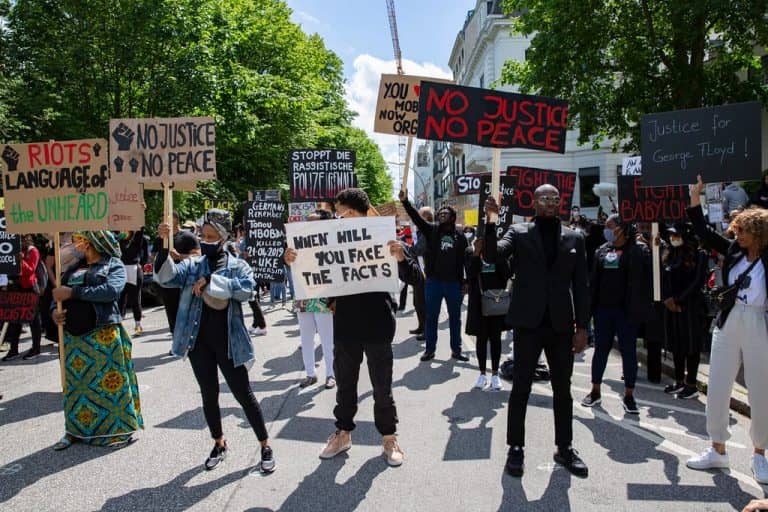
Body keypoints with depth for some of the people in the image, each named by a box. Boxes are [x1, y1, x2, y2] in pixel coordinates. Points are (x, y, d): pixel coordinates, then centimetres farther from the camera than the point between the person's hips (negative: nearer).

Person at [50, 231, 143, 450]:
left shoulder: (114, 265, 0)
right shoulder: (74, 267, 18)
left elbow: (111, 290, -17)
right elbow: (59, 293, 17)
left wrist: (73, 292, -17)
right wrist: (54, 310, -5)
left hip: (103, 335, -6)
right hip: (73, 336, 6)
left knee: (110, 379, -3)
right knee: (76, 384, 11)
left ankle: (123, 430, 8)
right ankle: (76, 430, 24)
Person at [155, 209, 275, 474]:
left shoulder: (238, 265, -2)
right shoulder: (192, 265, 5)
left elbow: (246, 288, -23)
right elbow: (166, 277, -12)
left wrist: (210, 280, -26)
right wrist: (163, 245, -25)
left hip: (228, 341, -3)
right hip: (199, 341, 3)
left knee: (243, 394, 2)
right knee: (209, 395, 14)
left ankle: (265, 446, 17)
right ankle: (219, 444, 34)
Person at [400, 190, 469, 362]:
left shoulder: (460, 236, 5)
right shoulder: (432, 230, 3)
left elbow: (466, 259, 6)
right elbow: (416, 217, -11)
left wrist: (466, 282, 2)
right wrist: (405, 202, -26)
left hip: (453, 283, 1)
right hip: (433, 281, 0)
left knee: (455, 317, 10)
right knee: (431, 317, 7)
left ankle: (456, 350, 21)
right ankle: (430, 349, 18)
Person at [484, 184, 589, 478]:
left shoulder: (574, 238, 8)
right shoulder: (519, 232, 1)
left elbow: (580, 286, 6)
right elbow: (492, 255, -14)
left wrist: (582, 326, 2)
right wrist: (491, 222, -25)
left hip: (561, 325, 3)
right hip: (529, 323, -3)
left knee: (563, 390, 13)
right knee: (520, 388, 4)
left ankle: (564, 448, 27)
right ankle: (515, 448, 17)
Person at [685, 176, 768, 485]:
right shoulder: (735, 251, 4)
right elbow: (705, 234, 7)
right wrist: (695, 198, 5)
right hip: (728, 324, 4)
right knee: (717, 389, 7)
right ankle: (718, 450, 21)